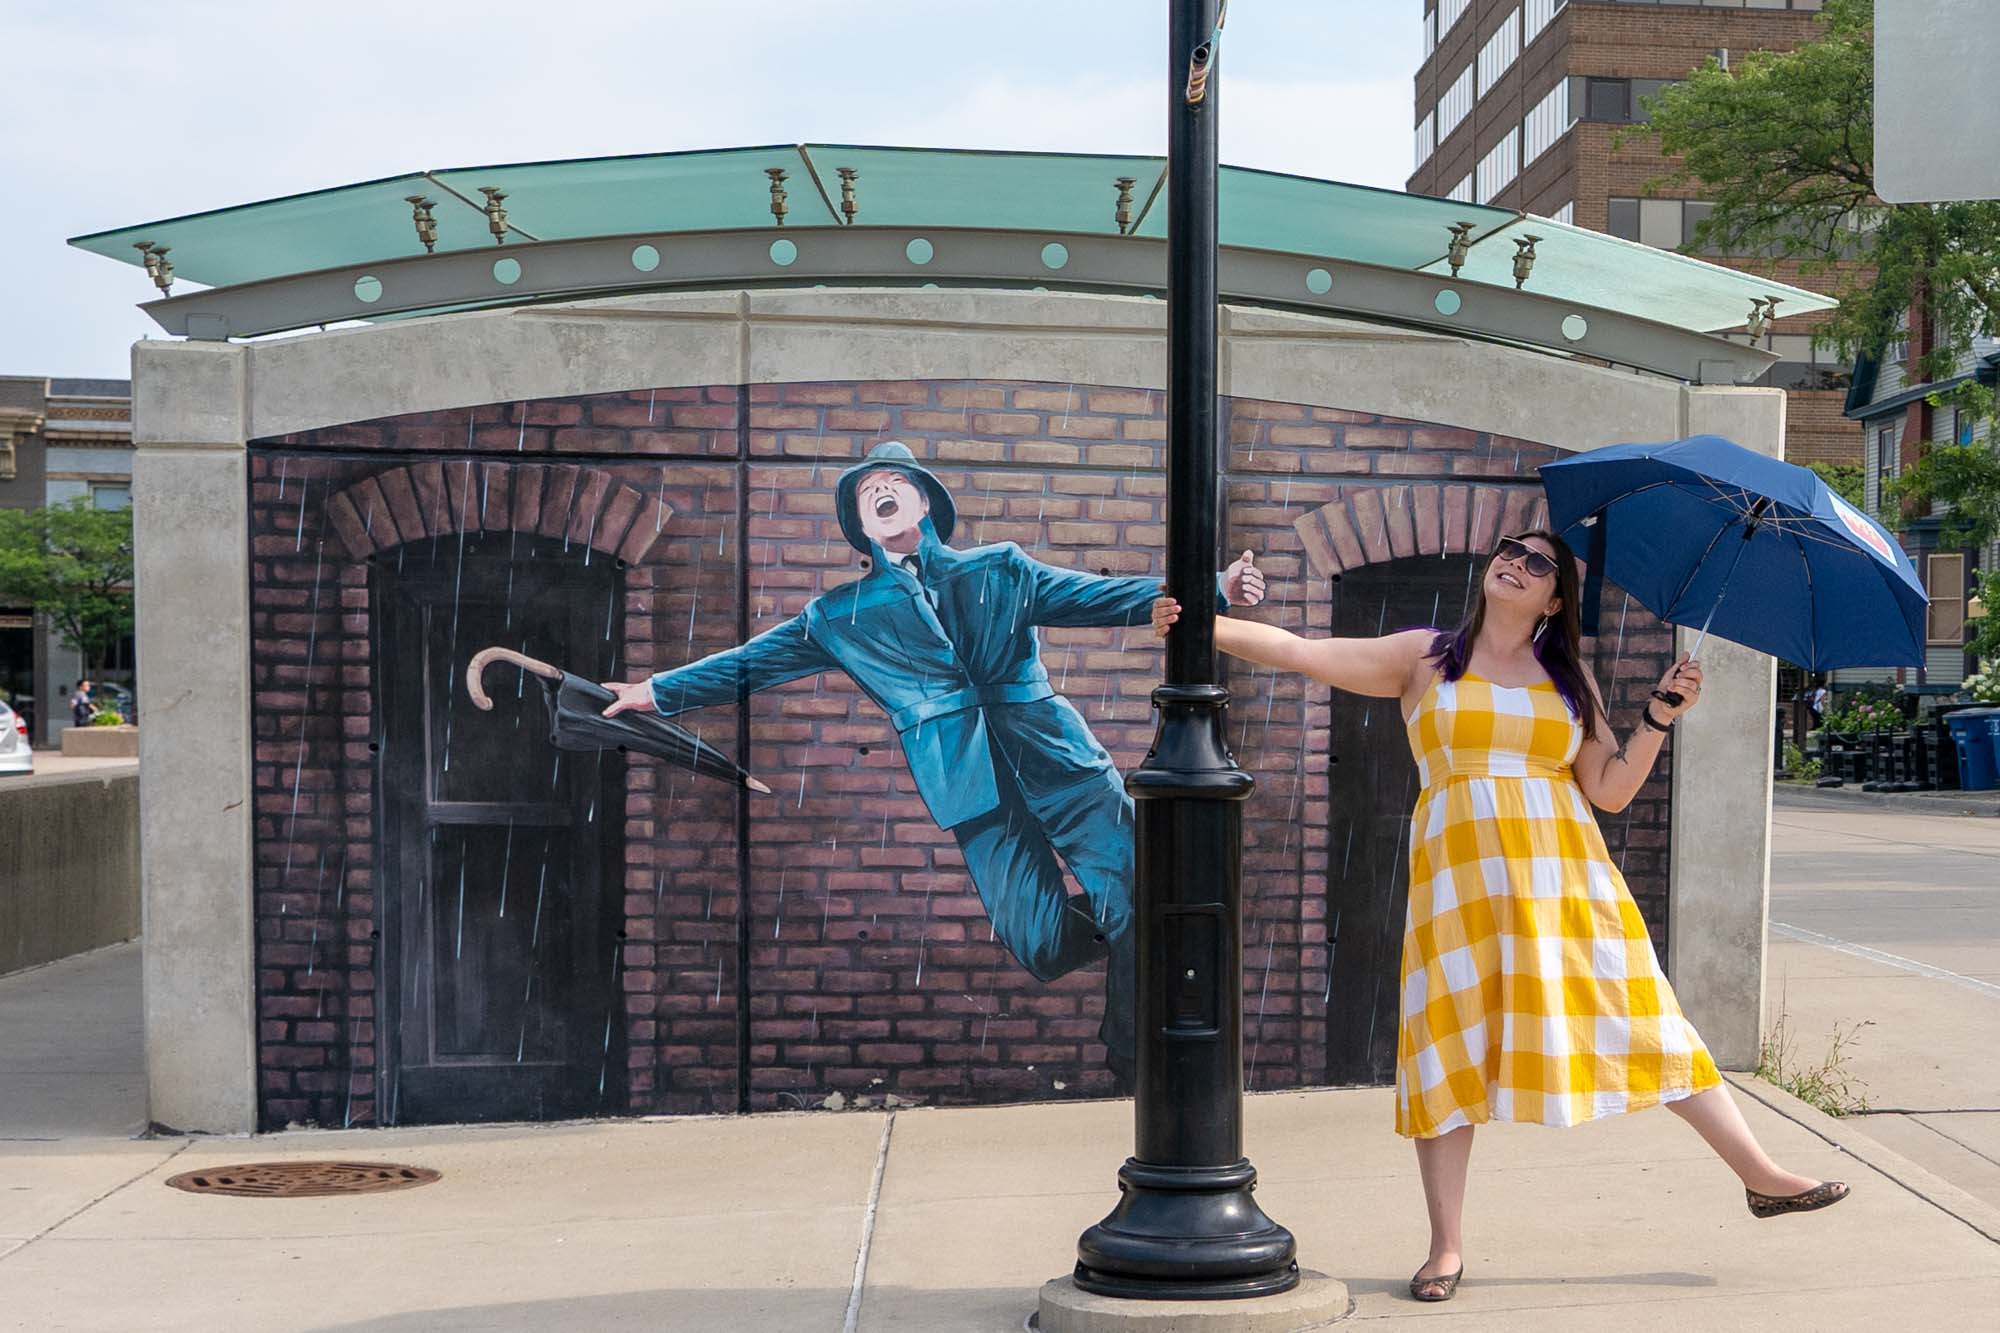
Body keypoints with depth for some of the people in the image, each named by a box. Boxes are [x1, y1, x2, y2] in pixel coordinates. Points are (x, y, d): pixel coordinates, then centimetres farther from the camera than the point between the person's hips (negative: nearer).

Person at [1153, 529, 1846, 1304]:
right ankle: (1447, 1247, 6)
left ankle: (1762, 1178, 13)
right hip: (1461, 878, -1)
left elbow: (1611, 790, 10)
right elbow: (1299, 652, 0)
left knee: (1643, 1022, 1)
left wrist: (1660, 716, -1)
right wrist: (1205, 627, -10)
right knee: (1450, 1050, -4)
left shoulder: (1568, 683, 15)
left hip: (1564, 879, 2)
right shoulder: (1425, 659, 9)